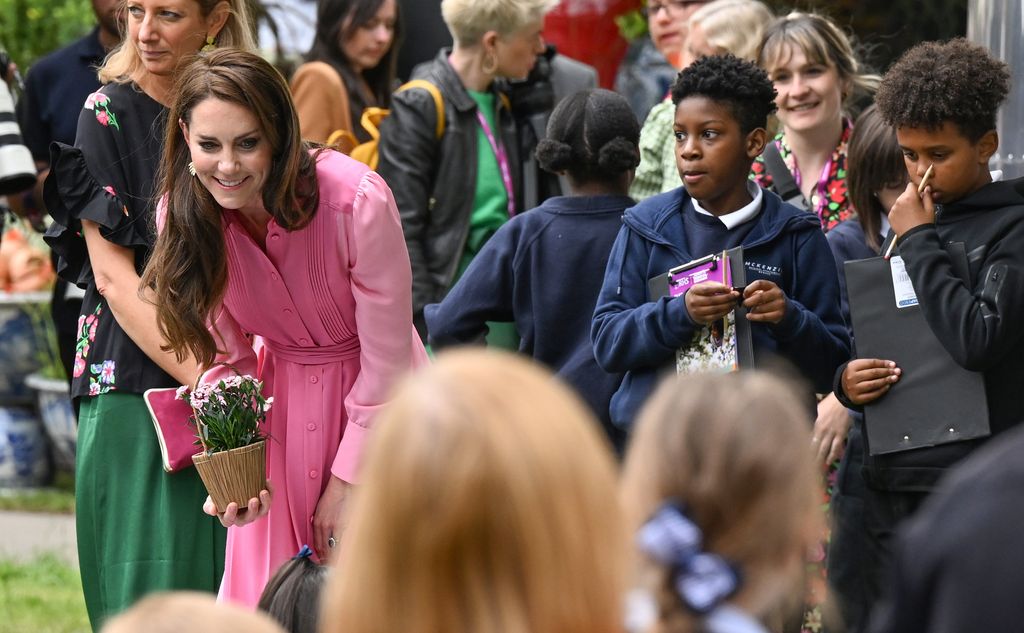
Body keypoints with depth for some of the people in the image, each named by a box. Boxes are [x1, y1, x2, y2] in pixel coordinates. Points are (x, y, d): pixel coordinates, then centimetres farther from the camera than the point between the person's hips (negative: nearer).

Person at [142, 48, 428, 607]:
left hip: (380, 406, -3)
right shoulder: (183, 215, -14)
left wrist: (347, 482, -12)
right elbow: (226, 358, -3)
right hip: (282, 400, 3)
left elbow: (387, 361, -18)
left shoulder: (358, 200, -28)